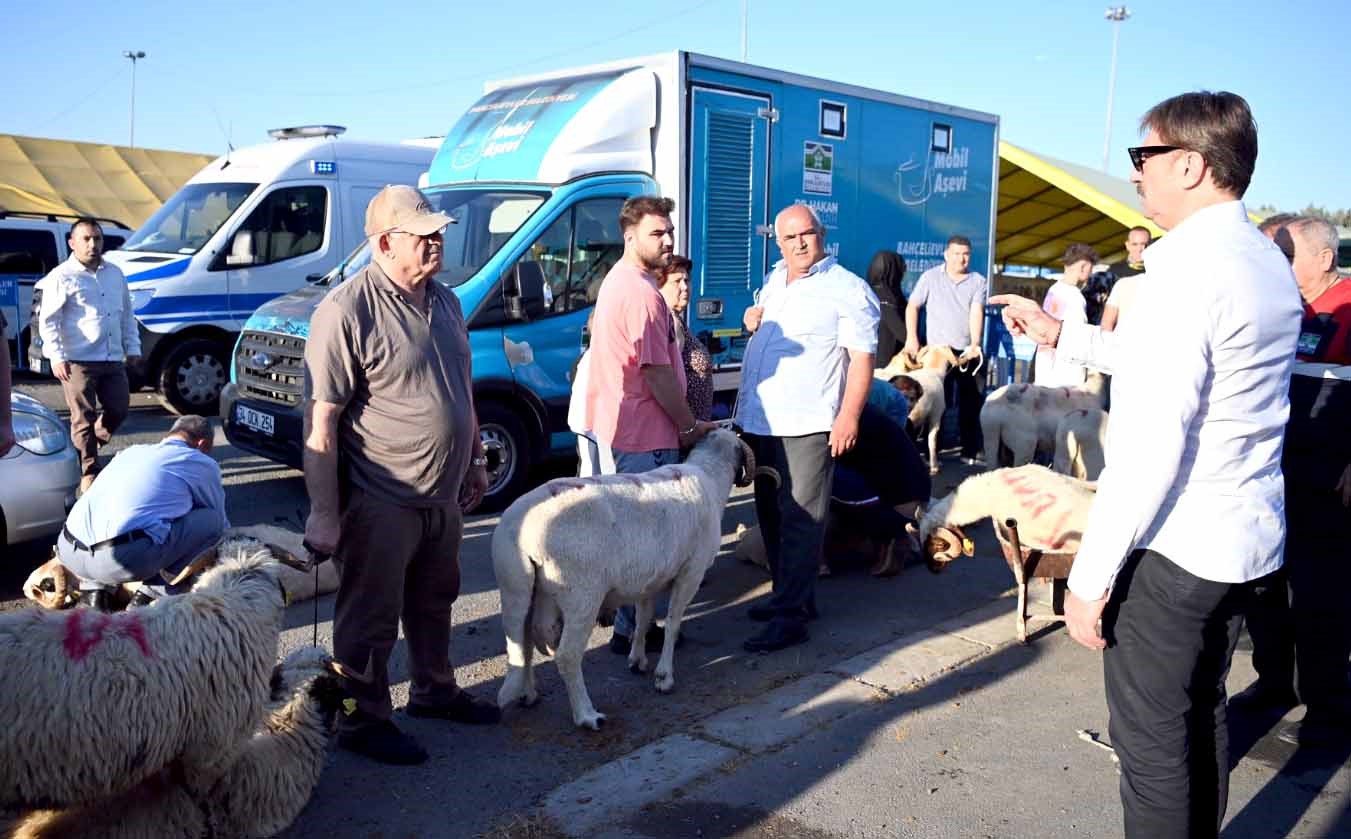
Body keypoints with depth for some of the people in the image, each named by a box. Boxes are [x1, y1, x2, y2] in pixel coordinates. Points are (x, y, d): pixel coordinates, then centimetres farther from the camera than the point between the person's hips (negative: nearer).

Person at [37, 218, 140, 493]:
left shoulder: (115, 273, 15)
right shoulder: (61, 276, -3)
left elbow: (127, 314, 21)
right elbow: (48, 321, -6)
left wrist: (132, 347, 15)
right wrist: (57, 357, -14)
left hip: (112, 359, 6)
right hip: (78, 360, -5)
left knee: (118, 409, 8)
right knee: (84, 417, -3)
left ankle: (85, 449, 32)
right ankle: (89, 473, 5)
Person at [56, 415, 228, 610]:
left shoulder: (130, 451, 28)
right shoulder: (203, 464, 12)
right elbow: (221, 523, 27)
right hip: (125, 562, -6)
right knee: (212, 519, 9)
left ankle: (93, 589, 17)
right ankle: (154, 592, 7)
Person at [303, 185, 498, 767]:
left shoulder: (444, 301, 7)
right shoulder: (347, 312, -19)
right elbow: (320, 421, -20)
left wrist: (475, 462, 19)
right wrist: (323, 514, -21)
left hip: (442, 496, 8)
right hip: (379, 502, -8)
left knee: (433, 602, 23)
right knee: (371, 619, 8)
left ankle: (435, 691, 43)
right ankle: (362, 720, 26)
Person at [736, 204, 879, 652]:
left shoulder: (847, 290, -8)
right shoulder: (774, 280, 15)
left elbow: (861, 357, -12)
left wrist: (848, 416, -20)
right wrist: (754, 317, 8)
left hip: (808, 425, -8)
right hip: (759, 420, 8)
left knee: (800, 520, -7)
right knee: (771, 514, 14)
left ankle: (790, 616, -5)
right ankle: (790, 594, 27)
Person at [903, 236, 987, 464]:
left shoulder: (979, 282, 4)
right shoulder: (930, 277, 1)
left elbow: (976, 313, -9)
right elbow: (912, 307, 2)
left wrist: (975, 343, -23)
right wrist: (911, 338, -7)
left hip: (968, 352, 2)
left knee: (971, 404, 4)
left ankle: (971, 452, 11)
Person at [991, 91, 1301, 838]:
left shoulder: (1188, 264, -19)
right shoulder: (1267, 261, 10)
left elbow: (1152, 441, -24)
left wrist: (1090, 575, -20)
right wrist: (1060, 334, 25)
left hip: (1174, 547, -10)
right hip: (1248, 539, 10)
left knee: (1151, 740, 3)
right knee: (1201, 716, 22)